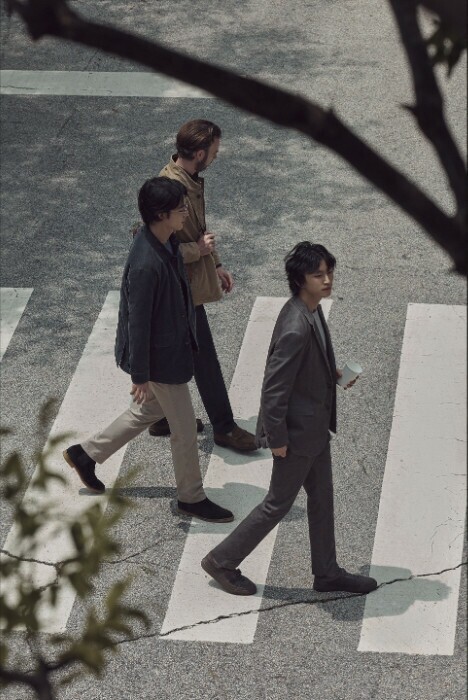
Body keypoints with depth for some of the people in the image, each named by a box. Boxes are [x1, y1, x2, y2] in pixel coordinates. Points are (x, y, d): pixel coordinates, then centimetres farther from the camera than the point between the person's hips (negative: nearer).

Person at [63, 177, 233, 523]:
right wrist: (140, 375, -18)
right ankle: (192, 497, 28)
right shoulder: (146, 264, -34)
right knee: (184, 426, 8)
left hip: (173, 344, 10)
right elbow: (138, 323, -26)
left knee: (149, 410, 27)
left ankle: (86, 454, 41)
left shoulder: (165, 241, -6)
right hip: (161, 357, -10)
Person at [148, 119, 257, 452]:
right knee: (205, 359, 4)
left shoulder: (191, 179, 3)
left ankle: (165, 418, 34)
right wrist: (199, 250, -20)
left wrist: (217, 264, 17)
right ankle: (224, 427, 17)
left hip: (188, 283, 10)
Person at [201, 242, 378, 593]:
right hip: (297, 432, -9)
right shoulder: (296, 328, -31)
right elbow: (275, 387, -27)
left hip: (315, 426, 9)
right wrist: (277, 439, -20)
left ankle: (327, 572, 33)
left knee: (322, 498, 19)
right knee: (279, 503, 7)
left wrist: (333, 373, 3)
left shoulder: (312, 310, -1)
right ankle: (222, 561, 22)